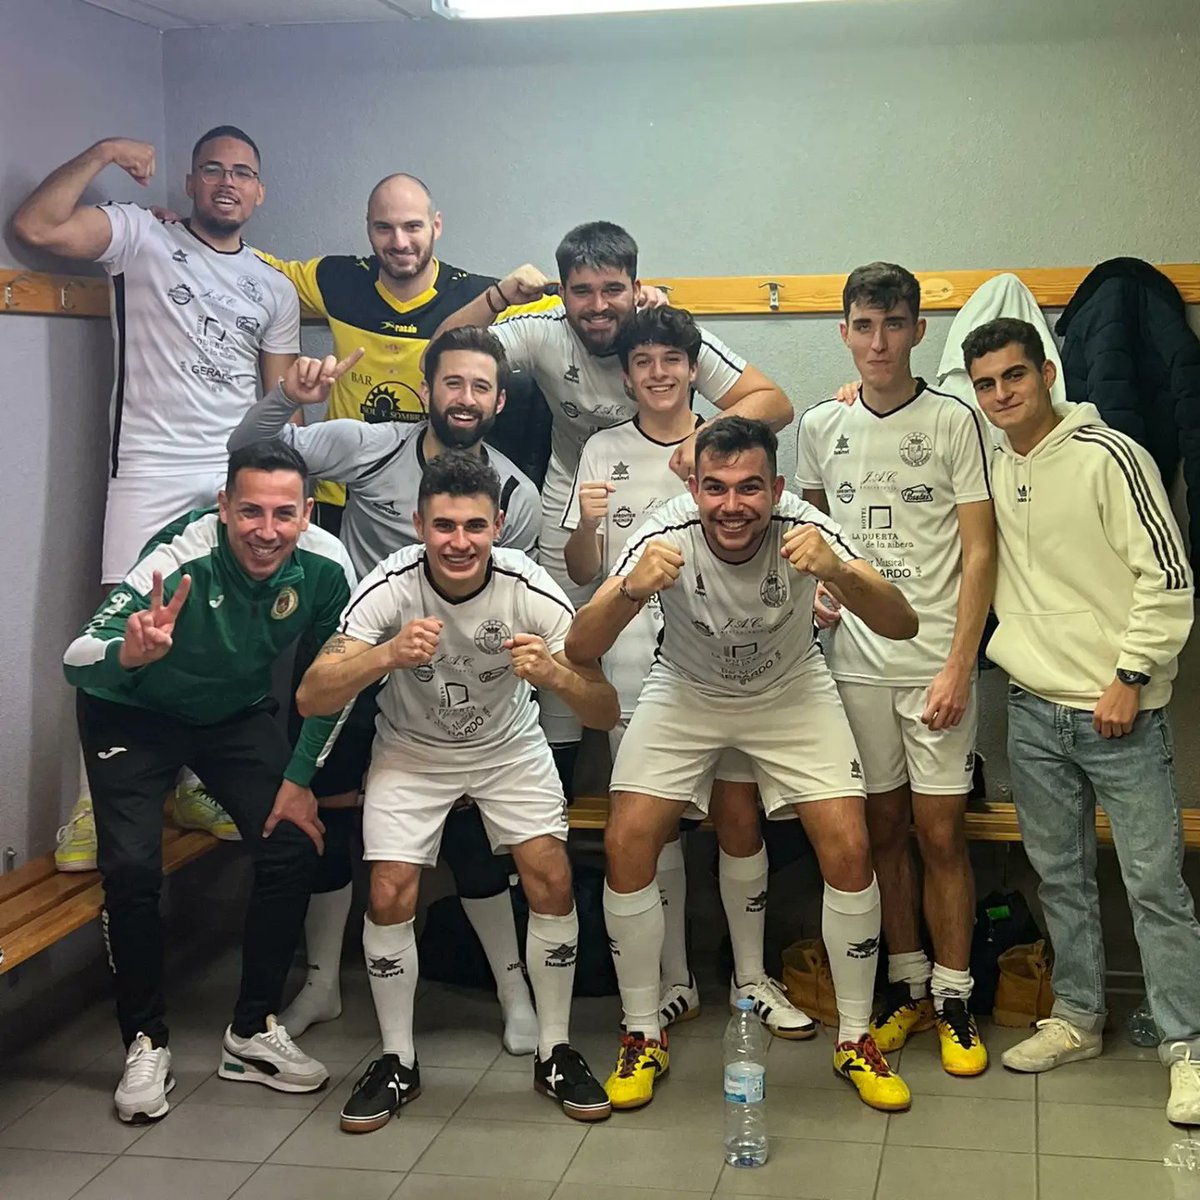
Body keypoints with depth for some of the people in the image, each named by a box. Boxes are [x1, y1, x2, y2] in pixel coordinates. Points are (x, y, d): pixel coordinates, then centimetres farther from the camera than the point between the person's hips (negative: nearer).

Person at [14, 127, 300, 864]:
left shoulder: (275, 291, 15)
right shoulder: (142, 237, 3)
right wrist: (103, 154, -9)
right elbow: (36, 227, -11)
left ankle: (194, 787, 17)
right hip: (151, 473, -3)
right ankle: (98, 802, 2)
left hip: (240, 482, 4)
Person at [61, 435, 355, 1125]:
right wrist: (130, 653, -61)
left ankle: (255, 1031, 7)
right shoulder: (180, 558, -35)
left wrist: (301, 776, -9)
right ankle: (147, 1044, 3)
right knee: (132, 870, -18)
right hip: (133, 713, -3)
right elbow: (76, 663, -39)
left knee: (295, 847, -11)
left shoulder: (326, 565, -24)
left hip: (238, 714, 3)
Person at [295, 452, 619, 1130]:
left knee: (553, 880, -14)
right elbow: (310, 699, -31)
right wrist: (388, 655, -48)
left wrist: (555, 673, -47)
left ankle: (556, 1054, 6)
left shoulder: (530, 590, -26)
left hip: (510, 748, 0)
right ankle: (398, 1063, 9)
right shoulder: (391, 587, -27)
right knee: (390, 896, -12)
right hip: (412, 751, 0)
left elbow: (606, 714, -25)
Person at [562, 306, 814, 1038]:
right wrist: (587, 522, -15)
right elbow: (583, 571, 5)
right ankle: (675, 982, 19)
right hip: (639, 662, 1)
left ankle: (751, 977, 15)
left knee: (739, 813, 1)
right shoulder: (604, 452, 6)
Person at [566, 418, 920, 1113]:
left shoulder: (802, 529, -28)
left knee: (849, 851, -12)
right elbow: (581, 650, -34)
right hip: (685, 692, 0)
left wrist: (837, 572, -54)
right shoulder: (668, 536, -29)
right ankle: (644, 1037, 8)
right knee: (627, 846, -11)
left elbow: (903, 626, -35)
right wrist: (631, 589, -55)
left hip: (792, 692, 0)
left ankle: (856, 1040, 9)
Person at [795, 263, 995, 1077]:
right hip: (856, 661, 3)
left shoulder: (954, 421, -4)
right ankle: (906, 986, 24)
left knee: (942, 833, 1)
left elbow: (979, 552, -6)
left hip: (935, 664, -3)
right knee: (884, 829, 11)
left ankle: (954, 997, 14)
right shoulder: (821, 425, 7)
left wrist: (959, 665, -13)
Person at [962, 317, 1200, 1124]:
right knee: (1060, 876, 14)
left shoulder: (1108, 457, -10)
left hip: (1118, 708, -6)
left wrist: (1131, 676, -13)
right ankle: (1078, 1019, 28)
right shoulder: (990, 469, 8)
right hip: (1034, 708, 6)